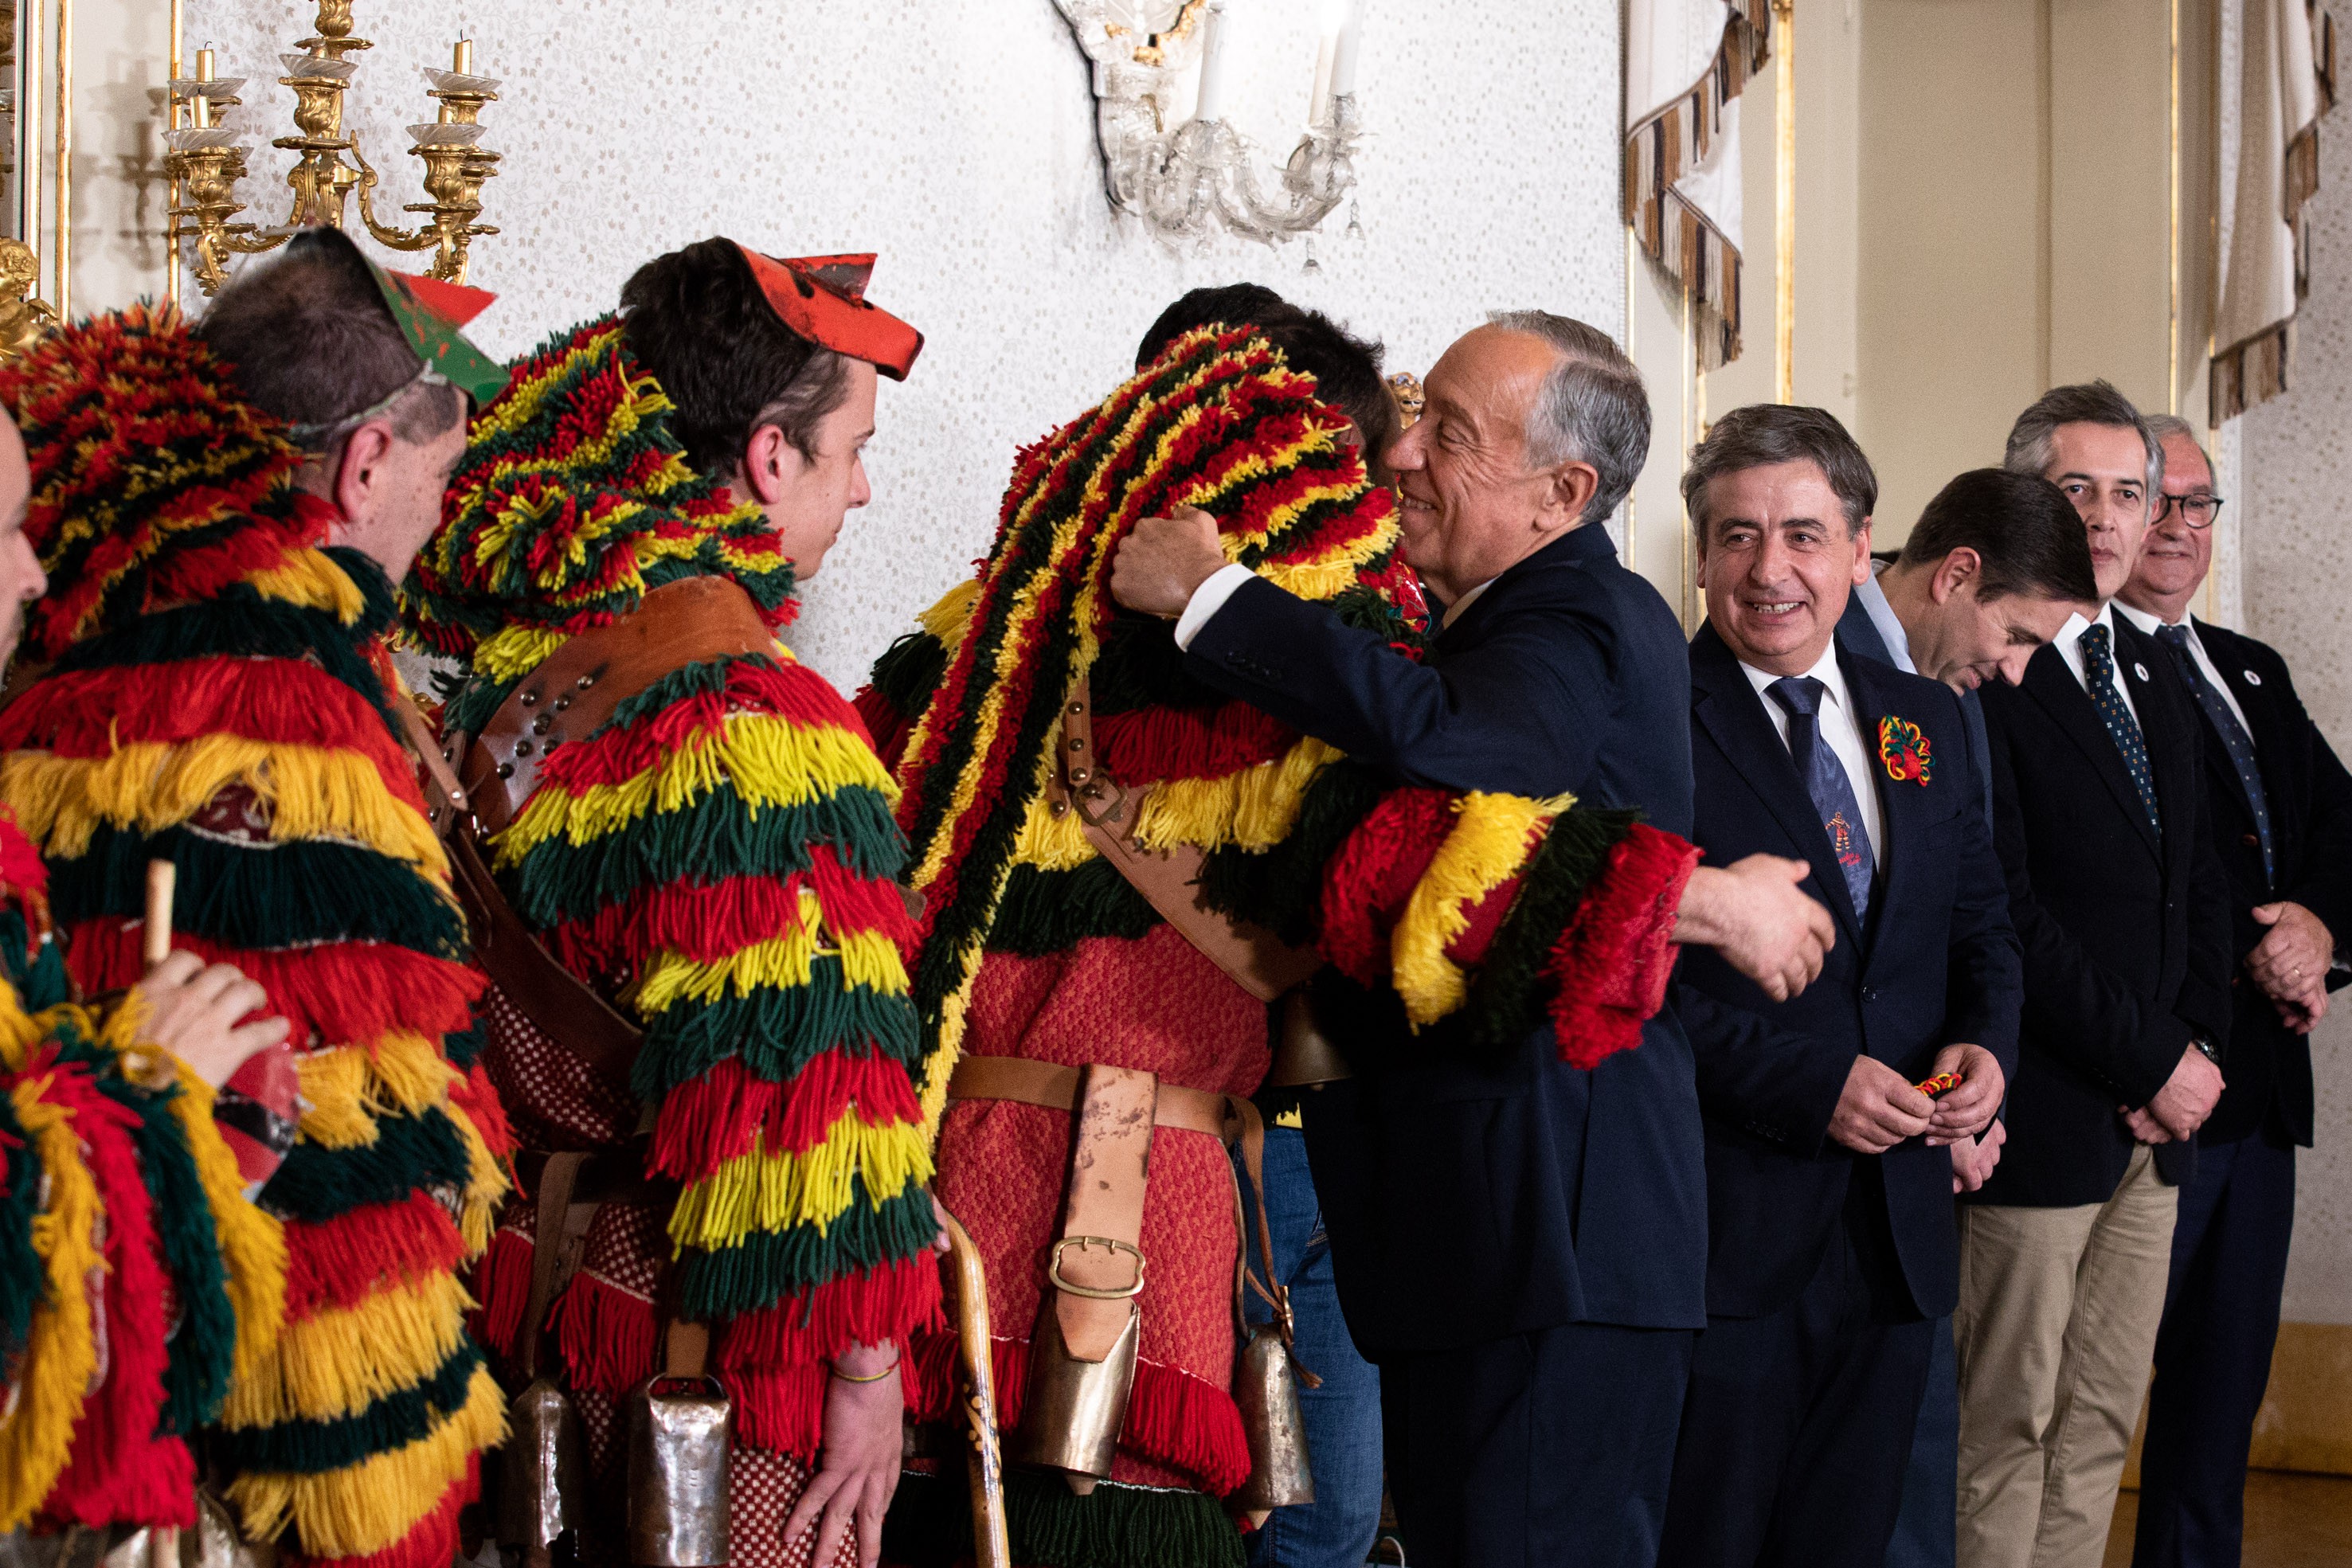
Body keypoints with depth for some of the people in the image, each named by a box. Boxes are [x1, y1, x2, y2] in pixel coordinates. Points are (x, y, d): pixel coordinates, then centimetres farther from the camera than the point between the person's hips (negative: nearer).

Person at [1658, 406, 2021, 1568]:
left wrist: (1985, 1043, -2)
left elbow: (1981, 925, 19)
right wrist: (1807, 1081, -19)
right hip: (1719, 1228, -6)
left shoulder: (1928, 721, 13)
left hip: (1896, 1238, 6)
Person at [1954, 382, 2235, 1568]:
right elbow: (2001, 912, -17)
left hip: (2156, 1116, 8)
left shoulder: (2153, 678, 16)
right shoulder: (1976, 671, -11)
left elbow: (2197, 884, 19)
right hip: (2041, 1115, -8)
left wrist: (2197, 1046, 2)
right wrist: (2152, 1062, -13)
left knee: (2101, 1427, 11)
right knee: (2006, 1432, -1)